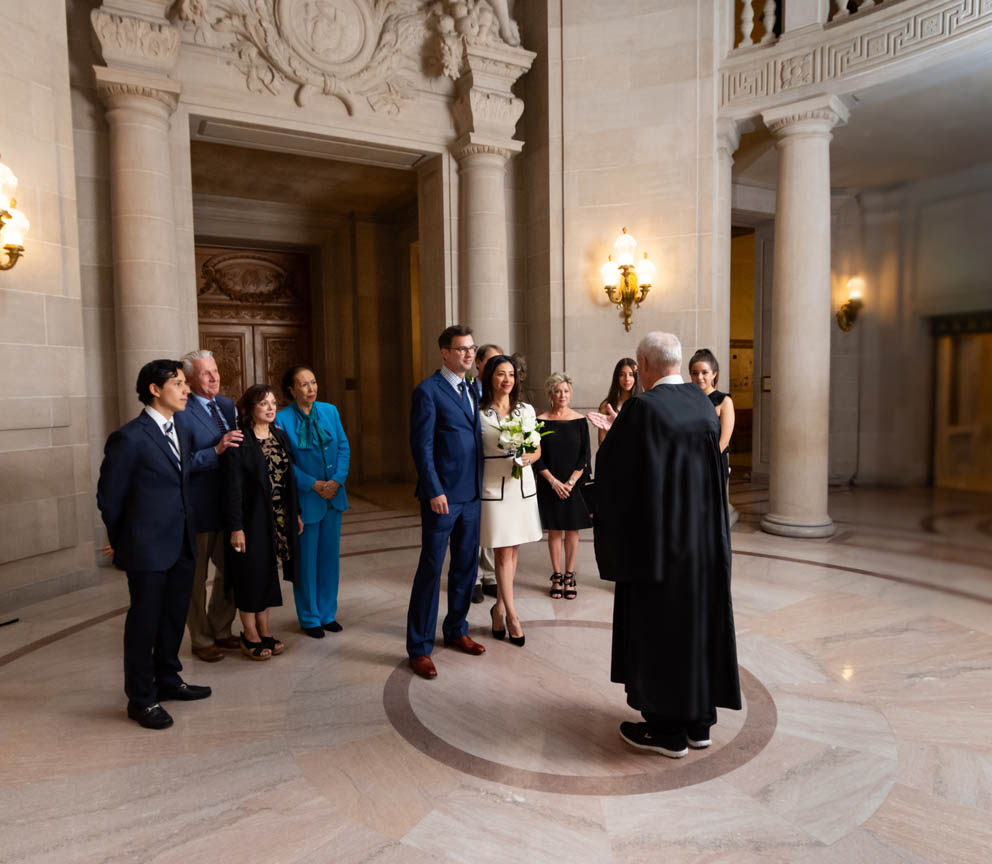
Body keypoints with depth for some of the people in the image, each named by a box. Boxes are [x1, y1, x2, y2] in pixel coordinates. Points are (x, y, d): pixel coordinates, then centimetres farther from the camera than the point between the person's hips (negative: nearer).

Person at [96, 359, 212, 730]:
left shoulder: (182, 433, 8)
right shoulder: (129, 438, -15)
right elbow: (109, 497, -7)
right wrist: (123, 543, 2)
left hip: (181, 545, 7)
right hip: (148, 548, -7)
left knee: (174, 616, 18)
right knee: (144, 622, 7)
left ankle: (167, 680, 37)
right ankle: (141, 699, 23)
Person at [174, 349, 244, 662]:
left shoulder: (226, 405, 9)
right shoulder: (181, 413, -15)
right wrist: (216, 450, -28)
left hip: (228, 506, 7)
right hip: (198, 509, -7)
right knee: (196, 578, 10)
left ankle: (220, 631, 37)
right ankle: (201, 640, 26)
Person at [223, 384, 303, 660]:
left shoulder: (280, 437, 9)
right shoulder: (239, 443, -12)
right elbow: (232, 487, -14)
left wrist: (296, 513, 11)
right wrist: (235, 527, -17)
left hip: (279, 519, 6)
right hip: (253, 520, -6)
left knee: (268, 572, 14)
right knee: (251, 573, 4)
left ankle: (264, 629, 27)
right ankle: (250, 636, 18)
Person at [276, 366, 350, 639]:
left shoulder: (329, 411, 3)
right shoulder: (282, 419, -10)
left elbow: (344, 447, 4)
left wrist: (337, 480, -9)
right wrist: (313, 485, -15)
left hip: (333, 495, 4)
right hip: (305, 500, -4)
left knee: (330, 555, 13)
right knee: (306, 560, 7)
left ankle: (327, 613, 29)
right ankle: (309, 618, 24)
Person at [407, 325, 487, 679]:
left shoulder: (471, 390, 14)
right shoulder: (428, 391, -9)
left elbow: (475, 439, 14)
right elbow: (421, 446, -13)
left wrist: (479, 486, 7)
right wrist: (435, 491, -17)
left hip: (471, 494, 8)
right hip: (443, 496, -7)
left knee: (466, 565, 16)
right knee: (431, 569, 0)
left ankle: (456, 630, 33)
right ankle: (419, 648, 12)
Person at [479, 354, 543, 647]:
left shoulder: (526, 410, 7)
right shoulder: (478, 412, -4)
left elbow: (537, 449, 12)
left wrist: (528, 457, -10)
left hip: (523, 485, 4)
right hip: (494, 487, -4)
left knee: (512, 550, 11)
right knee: (504, 553, -1)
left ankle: (499, 608, 26)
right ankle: (511, 614, 12)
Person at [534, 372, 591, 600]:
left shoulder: (579, 420, 1)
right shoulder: (541, 421, -1)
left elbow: (585, 456, 0)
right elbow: (537, 457, -2)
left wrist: (571, 482, -9)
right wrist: (554, 481, -10)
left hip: (574, 485, 1)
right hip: (550, 485, -1)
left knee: (572, 530, 6)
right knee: (554, 531, 6)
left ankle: (569, 575, 17)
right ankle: (557, 576, 17)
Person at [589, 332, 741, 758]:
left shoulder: (643, 407, -18)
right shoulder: (703, 403, 5)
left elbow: (614, 468, -13)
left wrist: (609, 434, 7)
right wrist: (620, 430, 20)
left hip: (658, 537, -7)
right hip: (704, 536, 7)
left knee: (658, 625, 6)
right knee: (698, 617, 15)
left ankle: (667, 729, 18)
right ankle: (699, 721, 29)